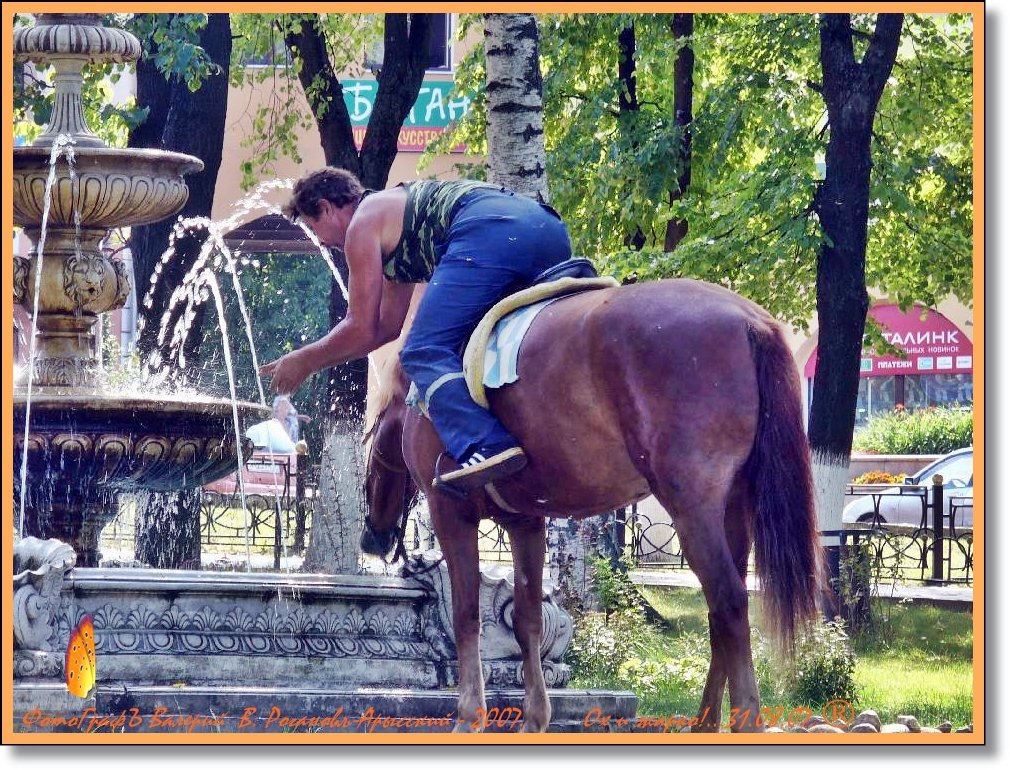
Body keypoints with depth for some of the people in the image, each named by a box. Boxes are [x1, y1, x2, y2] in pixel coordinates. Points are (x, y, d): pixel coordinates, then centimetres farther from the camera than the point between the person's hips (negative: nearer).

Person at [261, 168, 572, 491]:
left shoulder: (362, 224, 12)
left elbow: (361, 331, 9)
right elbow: (387, 326, 42)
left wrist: (305, 361, 24)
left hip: (490, 232, -10)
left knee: (424, 353, -13)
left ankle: (487, 447, -33)